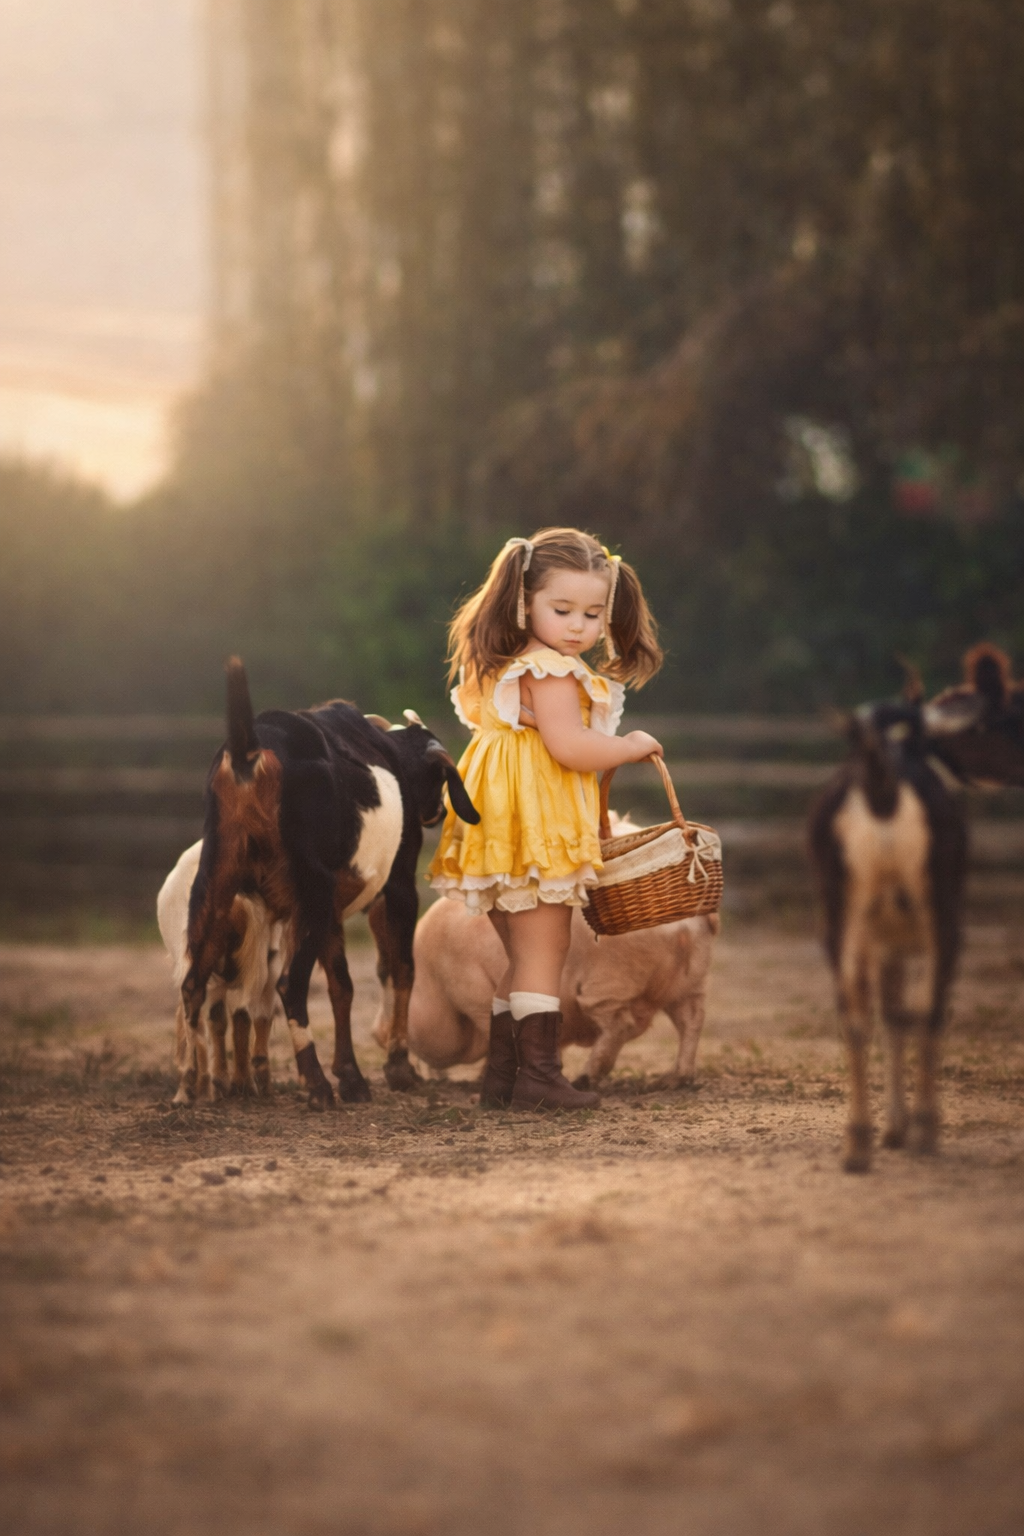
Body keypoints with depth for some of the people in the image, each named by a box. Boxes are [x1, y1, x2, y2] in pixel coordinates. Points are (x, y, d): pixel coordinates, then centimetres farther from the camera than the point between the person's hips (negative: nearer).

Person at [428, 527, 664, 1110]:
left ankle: (502, 1074, 18)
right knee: (543, 954, -6)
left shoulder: (506, 669, 17)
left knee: (525, 960, 15)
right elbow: (569, 746, -25)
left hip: (509, 831, 10)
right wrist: (632, 747, -10)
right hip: (537, 828, -10)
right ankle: (539, 1076, -6)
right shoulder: (550, 674, -15)